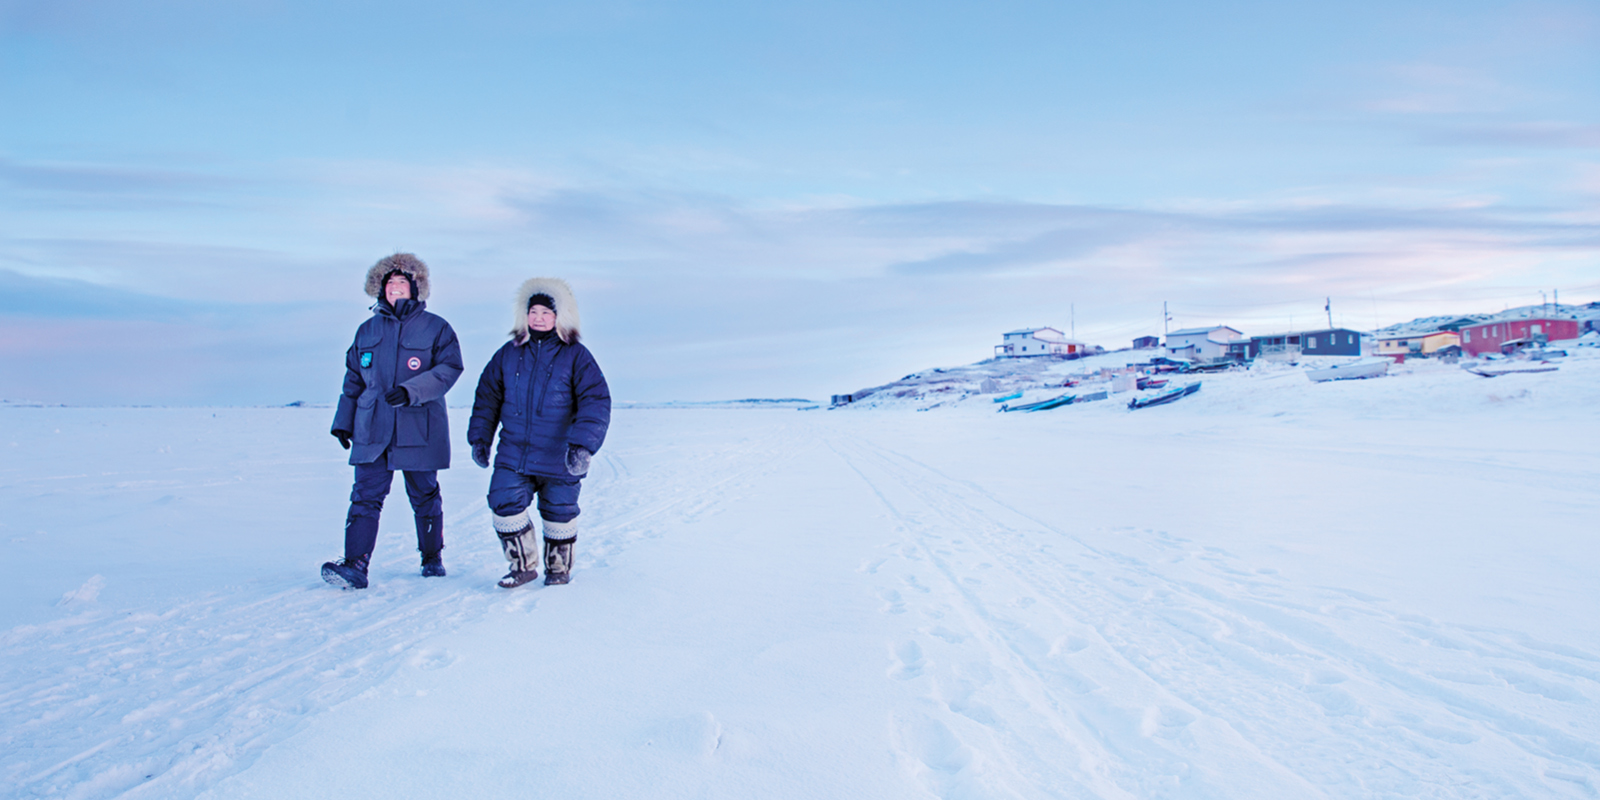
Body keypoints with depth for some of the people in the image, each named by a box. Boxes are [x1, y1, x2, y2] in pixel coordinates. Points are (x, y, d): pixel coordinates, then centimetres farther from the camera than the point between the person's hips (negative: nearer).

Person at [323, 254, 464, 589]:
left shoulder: (435, 328, 2)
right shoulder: (368, 330, 14)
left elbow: (449, 368, -9)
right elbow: (353, 379, 19)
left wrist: (411, 391, -21)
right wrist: (343, 421, 17)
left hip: (419, 430, -3)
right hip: (373, 431, 3)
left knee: (424, 496, 7)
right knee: (365, 496, -7)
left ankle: (432, 558, 24)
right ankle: (355, 565, -10)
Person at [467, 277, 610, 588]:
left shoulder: (576, 356, -4)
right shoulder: (509, 353, 7)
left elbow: (596, 403, -11)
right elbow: (487, 396, 16)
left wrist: (583, 445, -22)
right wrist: (479, 437, 11)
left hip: (559, 458, -3)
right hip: (513, 455, 3)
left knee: (559, 512, 7)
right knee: (504, 505, -6)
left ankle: (558, 568, 31)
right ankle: (524, 565, 15)